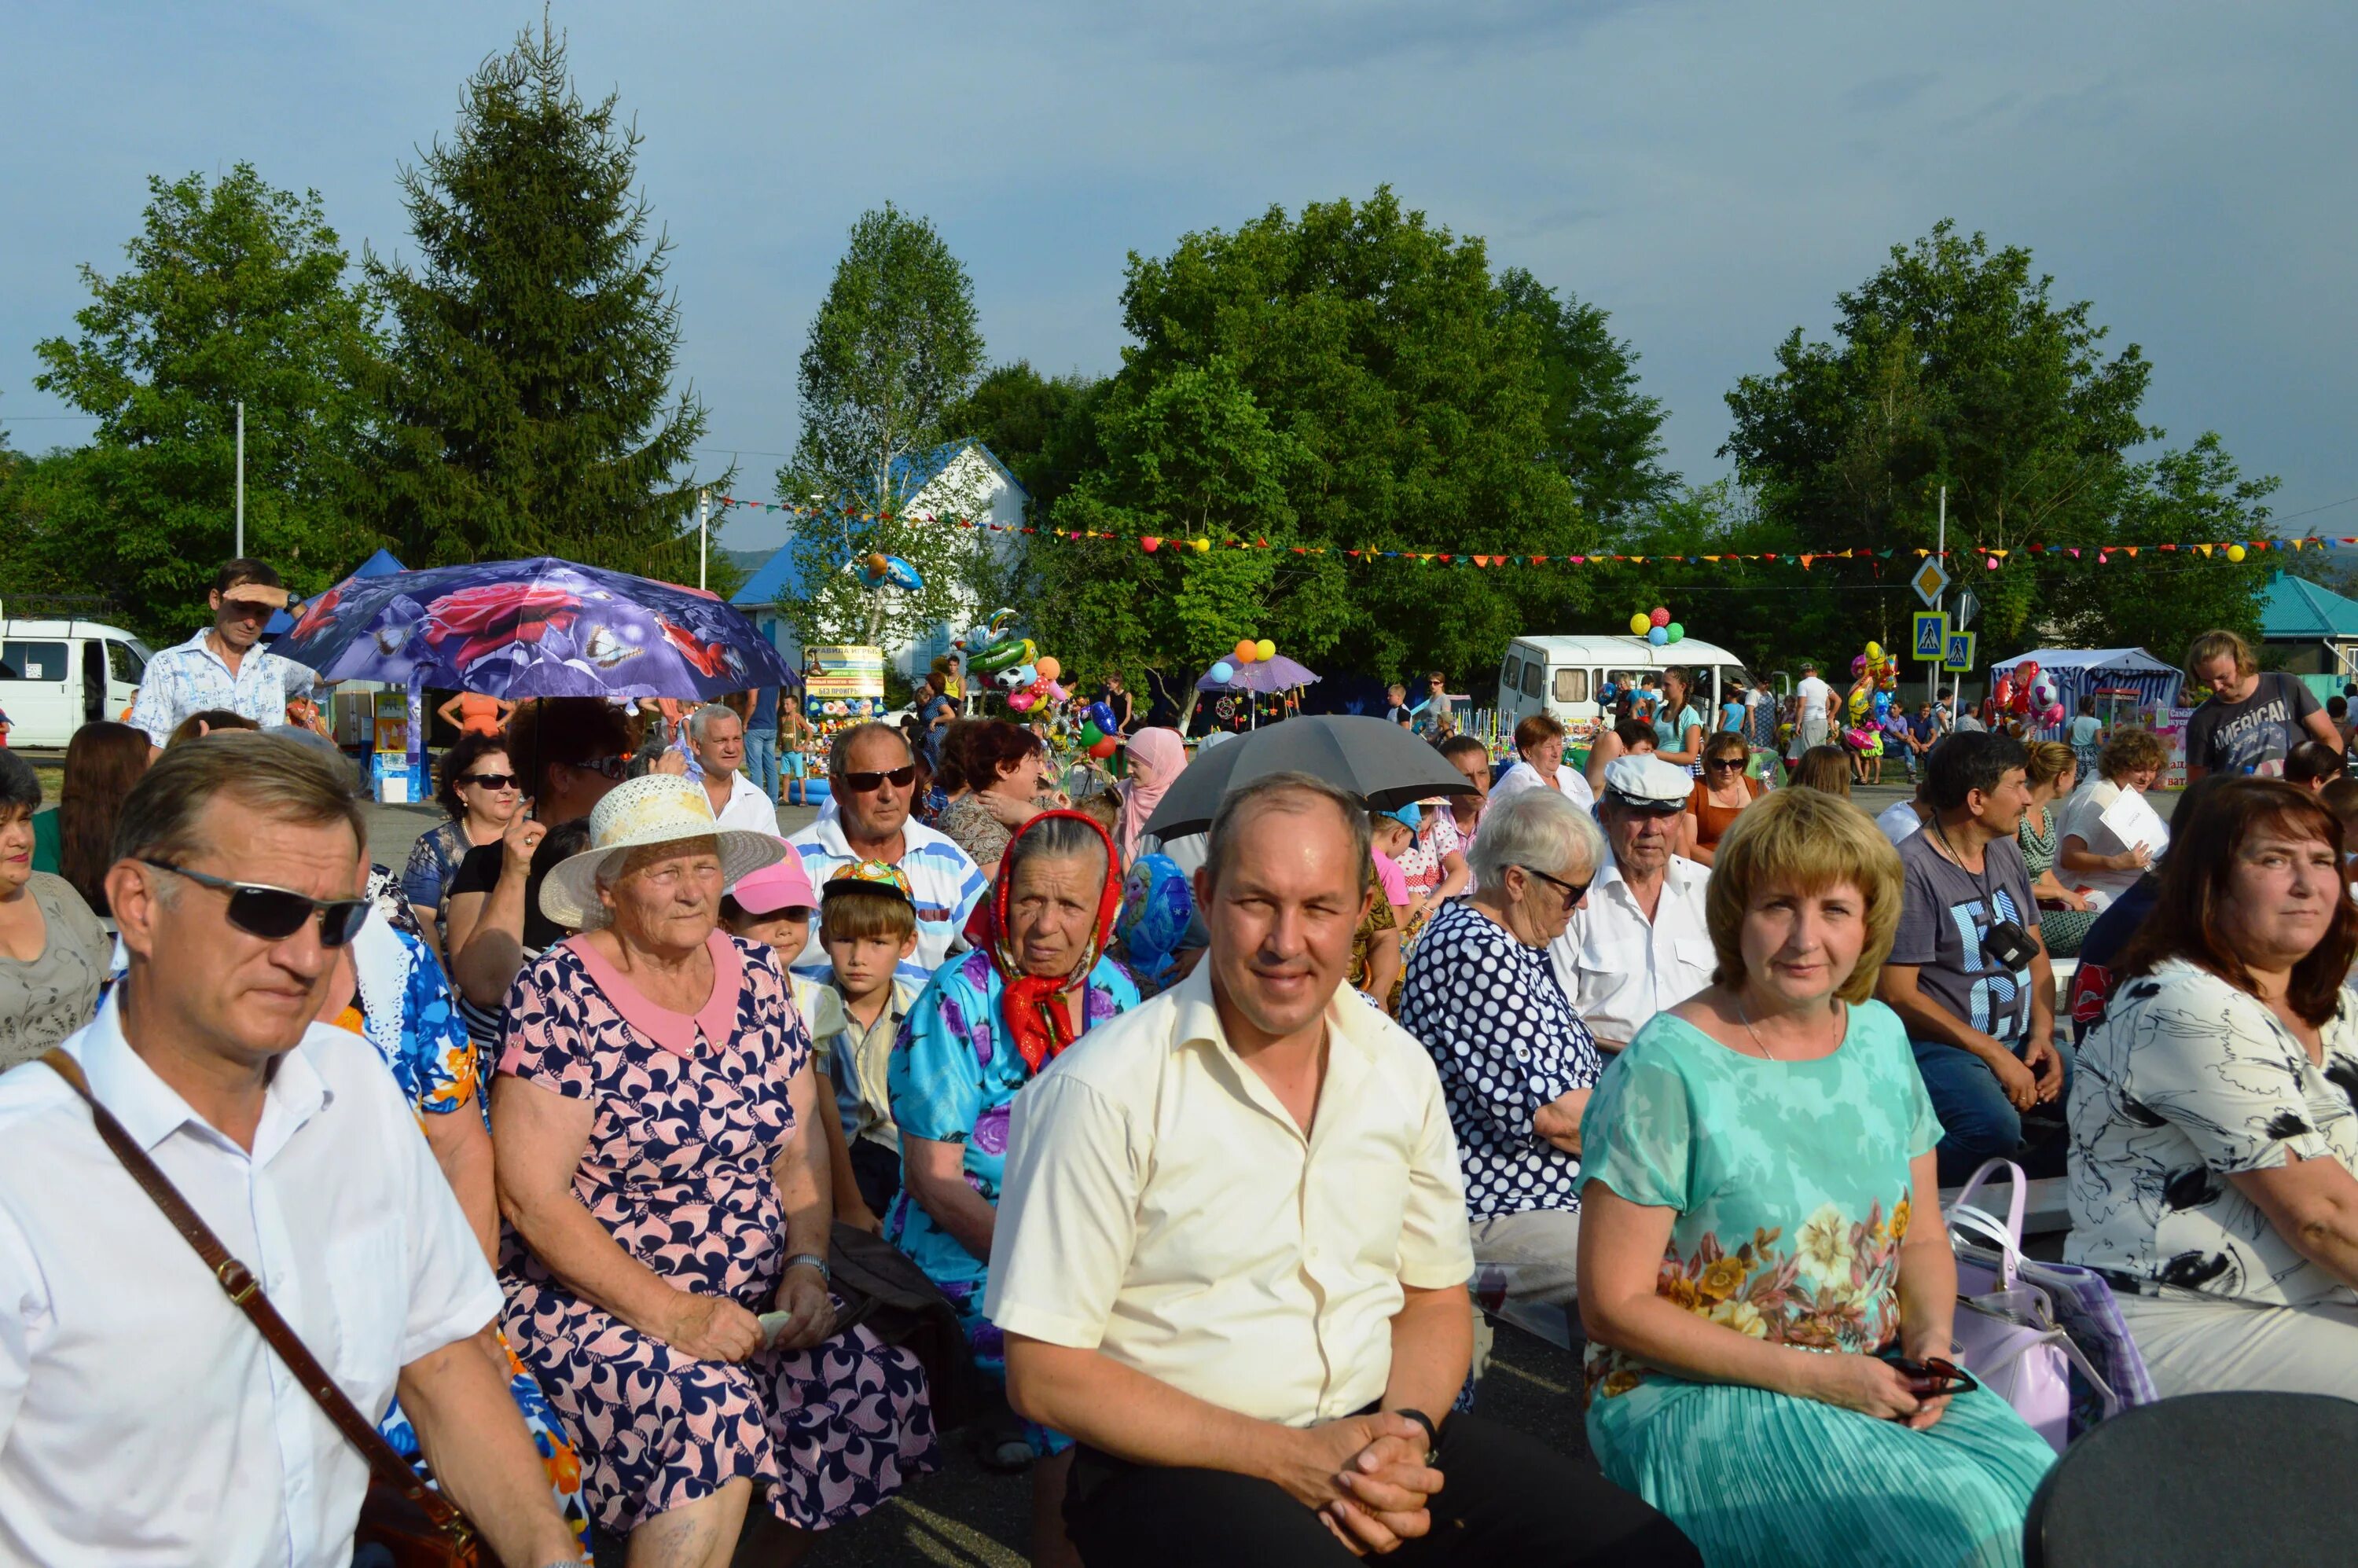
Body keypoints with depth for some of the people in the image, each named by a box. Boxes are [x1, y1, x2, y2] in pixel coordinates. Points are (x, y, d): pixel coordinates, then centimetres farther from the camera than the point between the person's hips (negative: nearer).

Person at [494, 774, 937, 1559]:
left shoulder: (756, 974, 6)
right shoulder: (558, 994, -10)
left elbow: (799, 1147, 10)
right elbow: (534, 1200, -14)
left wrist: (807, 1266, -6)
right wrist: (668, 1314, -20)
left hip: (754, 1301, 6)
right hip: (594, 1304, -6)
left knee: (883, 1384, -14)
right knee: (711, 1407, -32)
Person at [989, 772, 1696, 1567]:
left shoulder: (1401, 1069, 5)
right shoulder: (1102, 1089, -12)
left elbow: (1436, 1300, 14)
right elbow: (1045, 1374, -11)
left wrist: (1407, 1433, -8)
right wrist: (1286, 1458, -16)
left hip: (1374, 1431, 6)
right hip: (1178, 1460, -5)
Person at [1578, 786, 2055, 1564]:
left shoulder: (1880, 1037, 6)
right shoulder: (1665, 1071, -15)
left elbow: (1922, 1241, 15)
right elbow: (1614, 1307, -14)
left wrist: (1931, 1339, -6)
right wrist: (1809, 1375, -17)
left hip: (1874, 1376, 6)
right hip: (1695, 1394, -6)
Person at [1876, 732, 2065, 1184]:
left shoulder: (2005, 852, 14)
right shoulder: (1912, 869, -13)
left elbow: (2035, 955, 17)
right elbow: (1898, 994, -15)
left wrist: (2043, 1035, -1)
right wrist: (1993, 1054, -14)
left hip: (2020, 1039, 8)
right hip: (1939, 1045, -8)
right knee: (1994, 1127, -35)